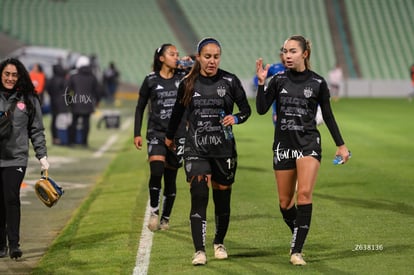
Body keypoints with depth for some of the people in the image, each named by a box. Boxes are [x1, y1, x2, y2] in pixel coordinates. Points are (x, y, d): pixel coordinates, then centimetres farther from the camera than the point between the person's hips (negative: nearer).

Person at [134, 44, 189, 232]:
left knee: (171, 178, 7)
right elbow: (140, 107, 8)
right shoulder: (151, 80, 1)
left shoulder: (183, 77, 4)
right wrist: (137, 133, 3)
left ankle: (165, 218, 21)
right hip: (156, 132, -2)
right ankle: (154, 212, -4)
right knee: (156, 172, -22)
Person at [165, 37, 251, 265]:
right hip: (196, 149, 0)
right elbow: (178, 111, 18)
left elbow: (246, 109, 7)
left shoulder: (230, 81, -1)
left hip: (224, 149, 0)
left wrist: (236, 118, -15)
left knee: (222, 199, 9)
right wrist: (169, 136, 29)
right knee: (198, 197, -13)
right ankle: (199, 251, -15)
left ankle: (219, 243, 32)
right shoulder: (188, 83, 2)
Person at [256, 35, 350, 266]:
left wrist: (341, 145, 8)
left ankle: (297, 251, -18)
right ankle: (299, 236, 32)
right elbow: (262, 109, -5)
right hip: (283, 144, 3)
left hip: (309, 143, -3)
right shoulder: (279, 80, 3)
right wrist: (261, 82, -15)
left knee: (304, 194, -18)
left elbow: (328, 116, 7)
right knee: (285, 202, 7)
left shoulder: (318, 82, -1)